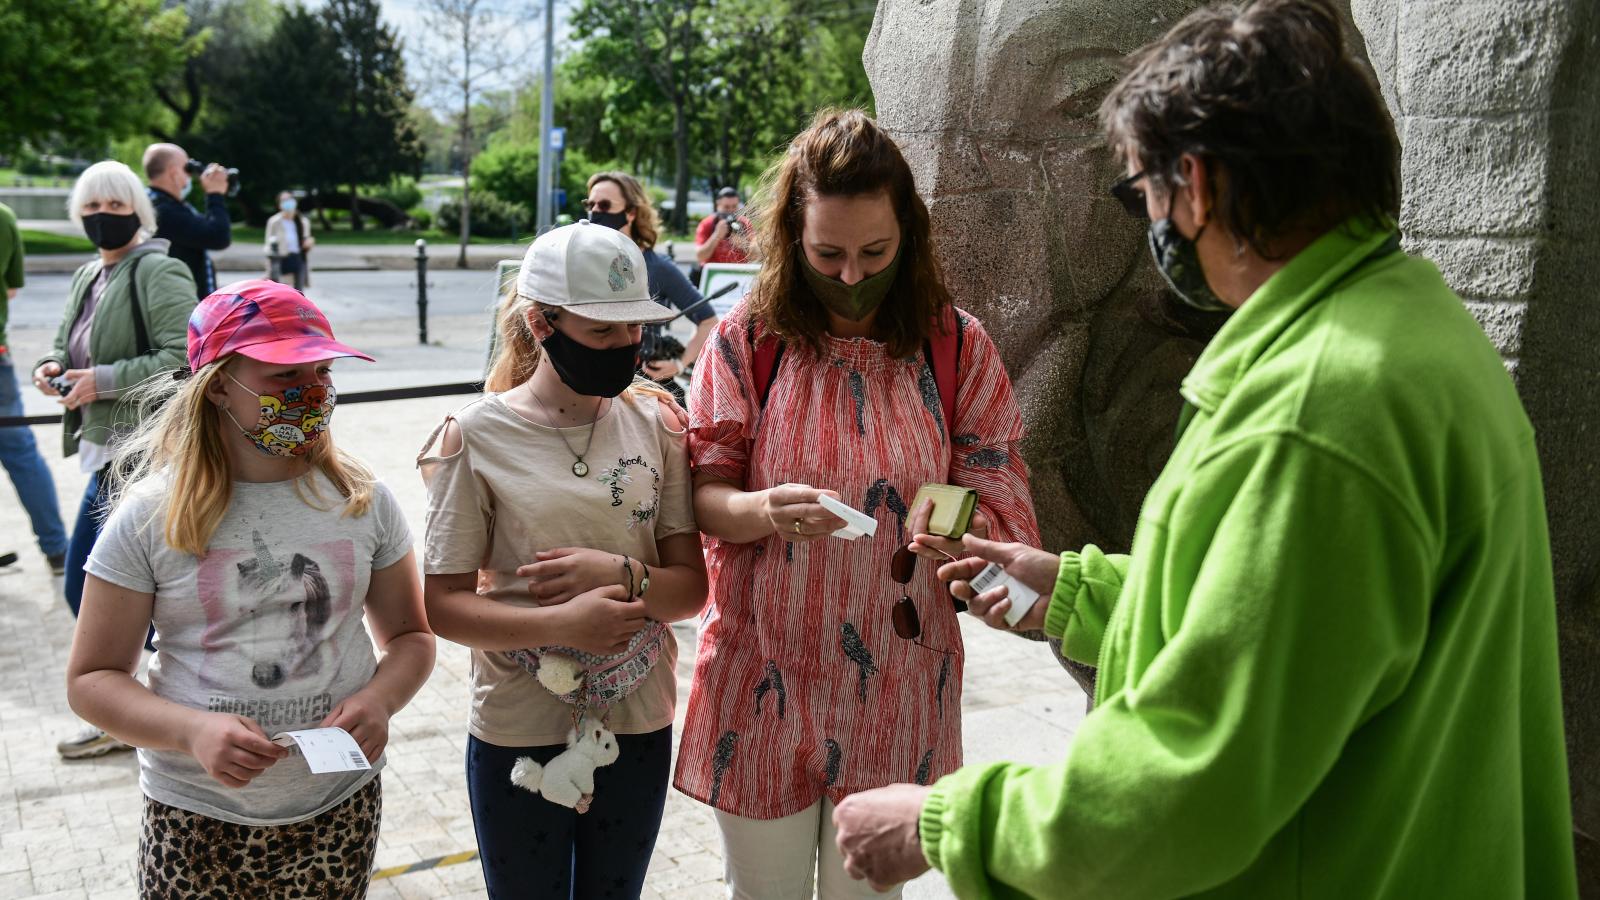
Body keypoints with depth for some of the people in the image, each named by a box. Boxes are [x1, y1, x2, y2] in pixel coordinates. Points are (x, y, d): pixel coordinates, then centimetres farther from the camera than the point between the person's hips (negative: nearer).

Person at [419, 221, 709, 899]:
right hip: (518, 734, -3)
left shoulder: (656, 422, -3)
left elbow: (691, 585, -1)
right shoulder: (478, 436, -11)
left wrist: (622, 575, -21)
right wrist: (561, 624, -25)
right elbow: (444, 606, -11)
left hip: (638, 724, 3)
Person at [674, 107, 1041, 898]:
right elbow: (702, 495, -4)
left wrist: (957, 526, -25)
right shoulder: (747, 340, -4)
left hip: (894, 692, 1)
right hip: (765, 680, 0)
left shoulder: (957, 346, -2)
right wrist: (764, 512, -26)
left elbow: (1005, 509, -2)